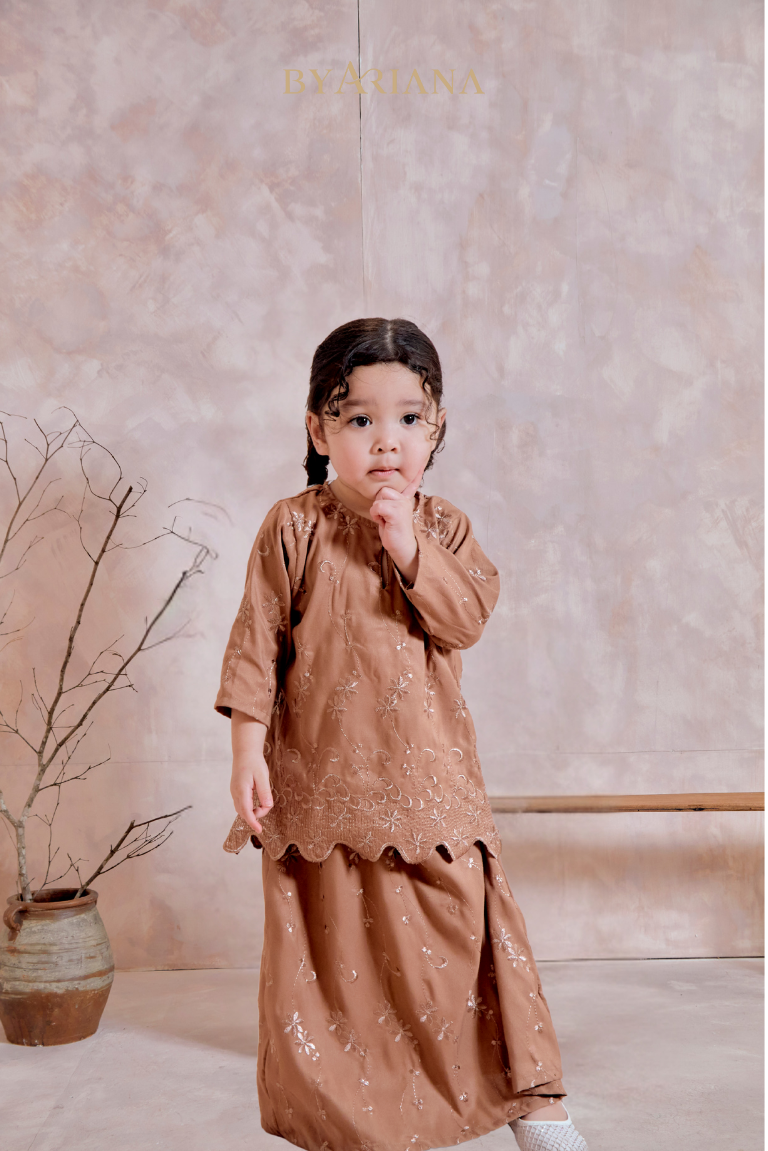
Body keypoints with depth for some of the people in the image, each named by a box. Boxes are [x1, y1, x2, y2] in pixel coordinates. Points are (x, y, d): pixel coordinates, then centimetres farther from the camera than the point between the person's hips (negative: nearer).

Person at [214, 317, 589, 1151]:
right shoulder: (293, 529, -4)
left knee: (460, 919, 4)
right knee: (330, 935, 10)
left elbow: (468, 618, -11)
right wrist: (247, 750, -9)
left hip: (425, 770, 1)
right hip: (320, 774, -1)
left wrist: (406, 544, -19)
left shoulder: (443, 526, 3)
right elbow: (256, 643, -4)